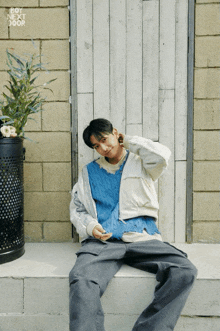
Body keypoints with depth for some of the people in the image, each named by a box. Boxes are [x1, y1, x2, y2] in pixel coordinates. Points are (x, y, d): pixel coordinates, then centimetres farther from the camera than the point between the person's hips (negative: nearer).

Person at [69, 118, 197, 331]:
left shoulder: (140, 162, 17)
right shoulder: (89, 172, 22)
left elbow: (162, 155, -6)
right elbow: (76, 210, 21)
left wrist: (127, 140, 9)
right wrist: (90, 226, -2)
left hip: (141, 238, 0)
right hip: (101, 241, 0)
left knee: (184, 271, -25)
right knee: (81, 279, -33)